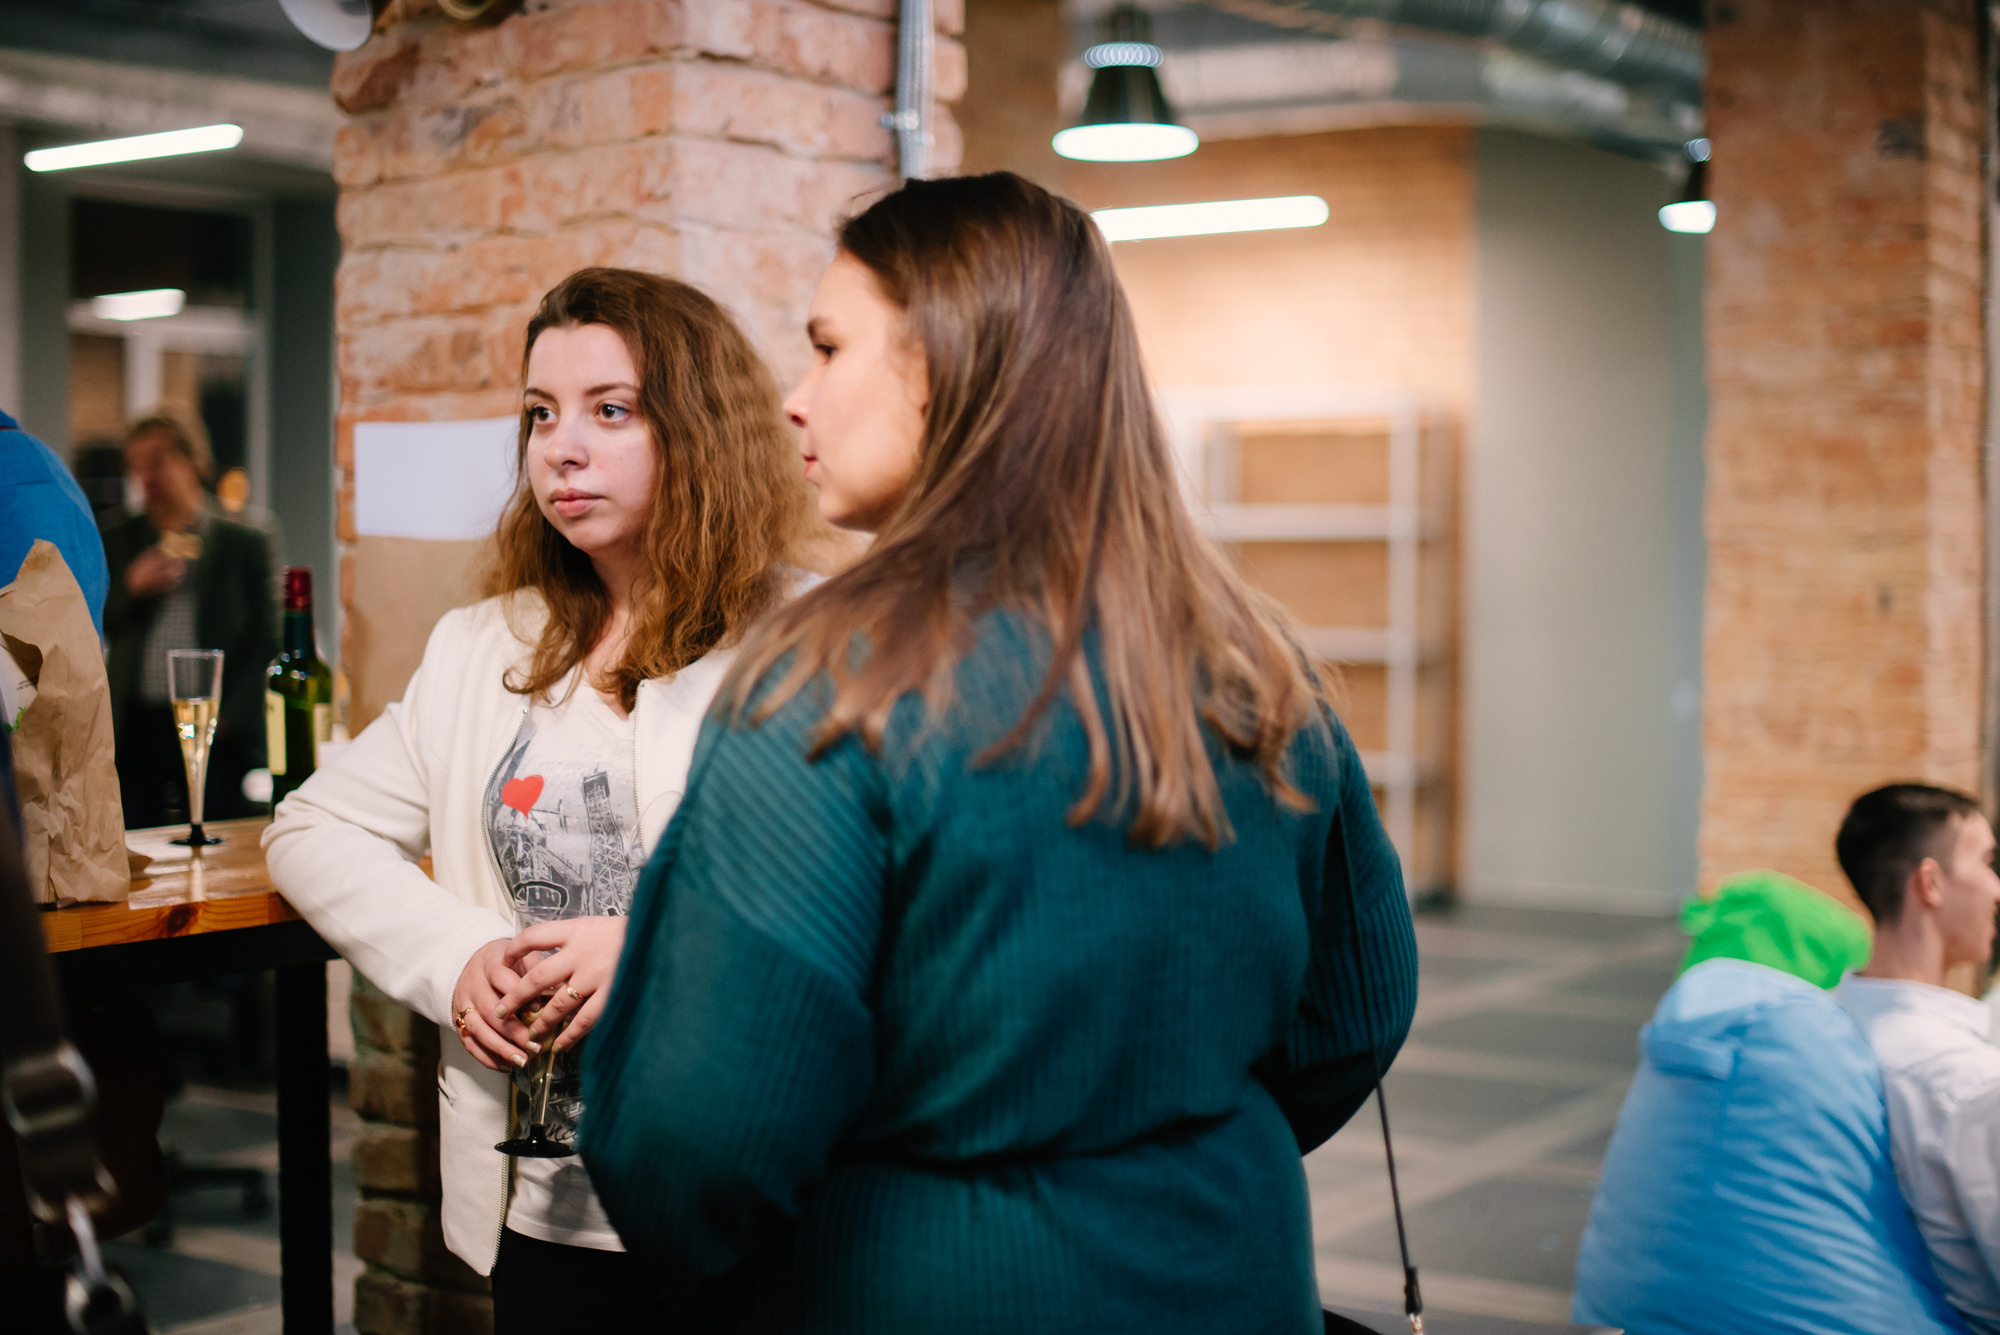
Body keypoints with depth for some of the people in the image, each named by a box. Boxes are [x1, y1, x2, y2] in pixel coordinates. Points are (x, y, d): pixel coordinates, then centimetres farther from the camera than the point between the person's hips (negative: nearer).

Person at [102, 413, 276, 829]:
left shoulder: (245, 545, 8)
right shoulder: (114, 544, 14)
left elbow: (265, 642, 5)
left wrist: (230, 717, -5)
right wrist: (130, 588, -9)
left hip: (218, 736, -2)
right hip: (136, 732, 2)